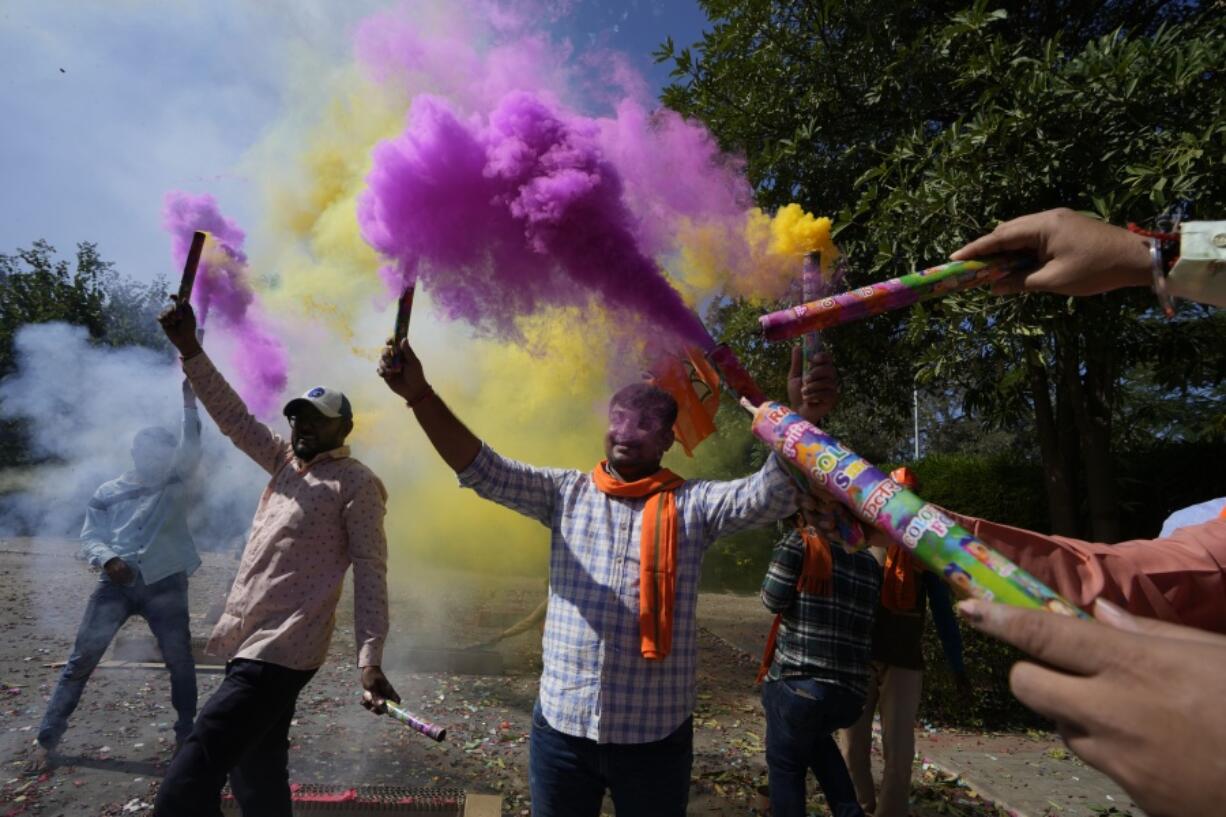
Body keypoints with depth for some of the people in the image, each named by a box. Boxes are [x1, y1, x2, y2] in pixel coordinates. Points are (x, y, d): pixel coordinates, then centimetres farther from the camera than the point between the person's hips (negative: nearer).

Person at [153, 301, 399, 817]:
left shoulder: (355, 484, -10)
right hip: (248, 647, 8)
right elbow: (233, 417, 13)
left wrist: (370, 660, -24)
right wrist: (190, 350, 3)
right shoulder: (286, 462, 12)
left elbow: (371, 574, -15)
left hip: (279, 655, -8)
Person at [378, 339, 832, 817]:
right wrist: (419, 394, -20)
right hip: (561, 726, 2)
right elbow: (482, 470, -8)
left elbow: (772, 494, -18)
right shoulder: (566, 492, 0)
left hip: (656, 734, -1)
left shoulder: (693, 505, -4)